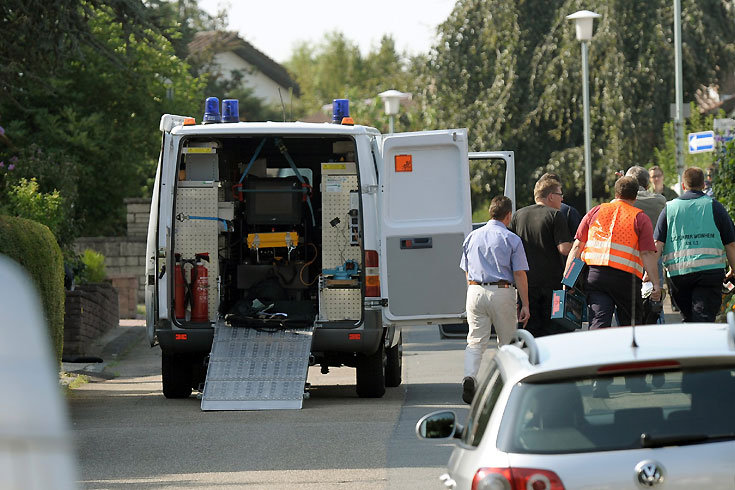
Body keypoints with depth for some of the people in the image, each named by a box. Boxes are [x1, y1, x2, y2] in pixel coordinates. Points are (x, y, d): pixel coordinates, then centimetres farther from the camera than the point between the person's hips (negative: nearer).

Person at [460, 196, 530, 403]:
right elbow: (519, 274, -5)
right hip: (502, 293, -3)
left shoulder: (472, 237, 12)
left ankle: (470, 375, -22)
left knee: (475, 341, 0)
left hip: (475, 291, 3)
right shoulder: (511, 239, -3)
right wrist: (525, 305, -2)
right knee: (507, 342, 11)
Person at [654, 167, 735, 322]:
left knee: (689, 319, 15)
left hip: (678, 274, 2)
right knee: (703, 321, -7)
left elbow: (657, 245, 3)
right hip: (710, 269, -2)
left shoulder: (669, 208, 11)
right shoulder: (714, 206, 7)